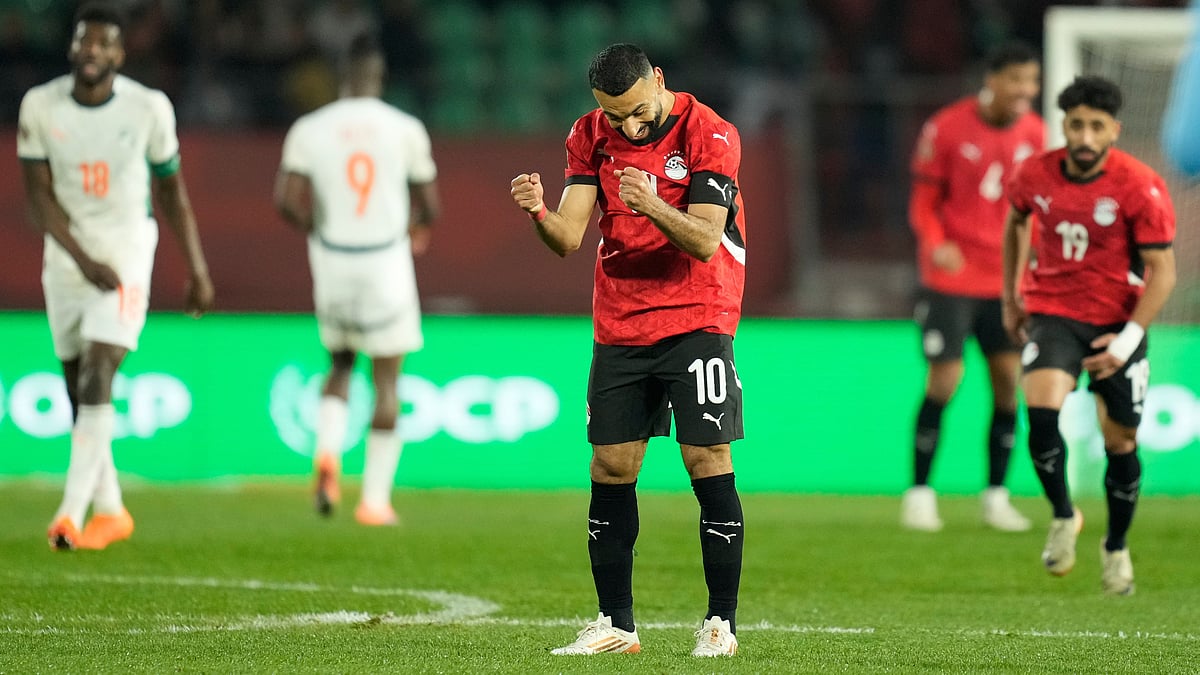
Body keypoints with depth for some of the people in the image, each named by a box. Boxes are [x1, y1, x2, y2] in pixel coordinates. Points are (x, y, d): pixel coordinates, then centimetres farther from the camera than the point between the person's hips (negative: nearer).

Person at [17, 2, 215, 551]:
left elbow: (172, 192, 5)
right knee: (80, 392, 9)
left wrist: (197, 270, 8)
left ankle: (72, 513, -22)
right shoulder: (40, 106, -4)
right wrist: (83, 259, -16)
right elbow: (38, 195, -4)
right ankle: (110, 512, 23)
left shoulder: (148, 109, -6)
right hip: (67, 255, 3)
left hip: (126, 255, -3)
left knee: (95, 382, -17)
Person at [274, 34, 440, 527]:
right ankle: (375, 498, 5)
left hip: (331, 261, 2)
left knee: (340, 364, 22)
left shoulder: (309, 129, -2)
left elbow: (285, 200, -9)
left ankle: (327, 450, -4)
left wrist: (315, 228, 10)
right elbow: (430, 208, 1)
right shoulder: (406, 130, -4)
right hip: (386, 260, -2)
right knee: (386, 380, 7)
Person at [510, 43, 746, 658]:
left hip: (696, 322, -4)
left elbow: (705, 242, -21)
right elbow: (570, 237, -4)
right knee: (610, 468, 1)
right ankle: (616, 625, 8)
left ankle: (721, 622, -2)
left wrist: (652, 205, -38)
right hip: (619, 325, 4)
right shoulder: (591, 136, 1)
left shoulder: (709, 134, -13)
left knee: (708, 461, -9)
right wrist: (538, 213, -26)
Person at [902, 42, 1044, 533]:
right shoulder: (947, 129, -8)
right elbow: (923, 202, -4)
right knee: (944, 381, -8)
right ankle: (920, 492, 5)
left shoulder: (1033, 132, 5)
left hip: (1006, 280, 4)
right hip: (951, 277, -4)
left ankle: (996, 496, 10)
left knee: (1008, 381, -1)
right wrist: (936, 244, -21)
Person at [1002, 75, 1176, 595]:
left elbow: (1162, 271, -12)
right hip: (1051, 312, 1)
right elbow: (1015, 222, 18)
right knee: (1042, 408, -25)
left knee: (1120, 440, 6)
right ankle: (1063, 517, -3)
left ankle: (1116, 548, 28)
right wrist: (1010, 298, 20)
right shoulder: (1035, 175, -5)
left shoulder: (1141, 188, -15)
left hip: (1118, 321, -1)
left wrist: (1129, 338, -19)